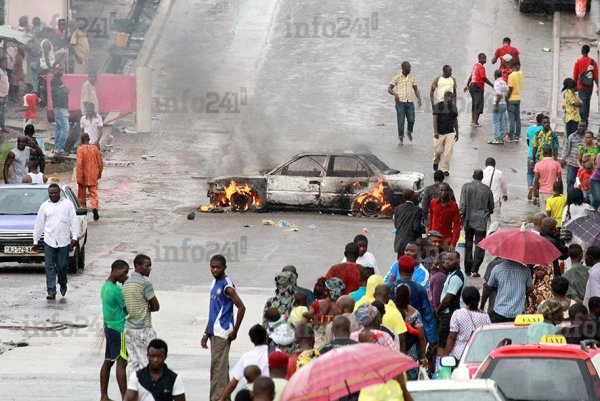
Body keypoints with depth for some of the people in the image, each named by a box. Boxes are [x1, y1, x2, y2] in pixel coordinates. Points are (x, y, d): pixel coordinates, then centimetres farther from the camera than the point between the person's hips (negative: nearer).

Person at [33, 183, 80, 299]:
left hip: (63, 241, -1)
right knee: (49, 267, -4)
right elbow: (39, 224, 13)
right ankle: (51, 292, -5)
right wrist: (35, 241, 12)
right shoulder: (44, 206, 9)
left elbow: (74, 221, 1)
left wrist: (75, 236, -8)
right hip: (49, 241, 1)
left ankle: (63, 285, 30)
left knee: (62, 265, 3)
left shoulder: (67, 204, 4)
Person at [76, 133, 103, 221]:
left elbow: (79, 164, -17)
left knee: (82, 194, 14)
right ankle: (95, 207, -22)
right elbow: (100, 162, 5)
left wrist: (79, 177, -15)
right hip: (93, 176, 2)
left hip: (84, 177, -2)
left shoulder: (80, 149, -12)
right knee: (94, 193, 0)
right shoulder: (95, 148, -1)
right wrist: (99, 173, 19)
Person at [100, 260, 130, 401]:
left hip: (109, 327, 10)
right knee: (121, 363, -7)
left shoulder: (105, 286, 10)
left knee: (108, 362, 11)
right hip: (119, 330, -10)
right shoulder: (116, 290, -19)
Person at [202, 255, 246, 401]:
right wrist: (206, 333, 19)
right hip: (214, 333, 9)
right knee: (222, 368, 13)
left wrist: (234, 332, -14)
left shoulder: (226, 285, -13)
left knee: (217, 368, -8)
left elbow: (241, 308, -16)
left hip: (222, 333, -9)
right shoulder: (214, 283, 13)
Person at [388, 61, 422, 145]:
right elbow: (389, 89, -2)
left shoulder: (412, 77, 9)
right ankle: (400, 138, 8)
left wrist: (419, 98, -1)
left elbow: (415, 89, 16)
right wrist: (395, 94, -23)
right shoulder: (397, 77, -2)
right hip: (400, 102, -3)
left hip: (410, 102, 3)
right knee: (401, 121, -3)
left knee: (411, 120, -5)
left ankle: (409, 132, 25)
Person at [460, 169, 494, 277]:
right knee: (479, 245, -2)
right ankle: (475, 269, -13)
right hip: (481, 221, -1)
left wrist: (461, 218, -1)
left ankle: (468, 270, 15)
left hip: (468, 220, 1)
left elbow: (463, 204, -6)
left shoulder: (466, 187, -2)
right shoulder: (487, 189, 0)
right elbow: (491, 207, 9)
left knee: (468, 245, 12)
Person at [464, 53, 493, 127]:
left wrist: (467, 85, 29)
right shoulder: (481, 67, -15)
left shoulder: (475, 65, 12)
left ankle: (473, 121, 25)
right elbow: (484, 78, -19)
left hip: (472, 86, 9)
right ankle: (475, 122, -9)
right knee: (479, 105, -7)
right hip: (478, 87, -9)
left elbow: (471, 76, 21)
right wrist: (492, 85, -14)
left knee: (475, 104, 18)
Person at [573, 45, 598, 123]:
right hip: (590, 87, 3)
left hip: (581, 86, -3)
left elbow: (575, 75, -3)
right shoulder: (593, 62, 0)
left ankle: (583, 121, -16)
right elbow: (596, 76, 0)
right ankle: (585, 119, 21)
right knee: (587, 103, 14)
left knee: (582, 104, -6)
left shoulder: (578, 61, -6)